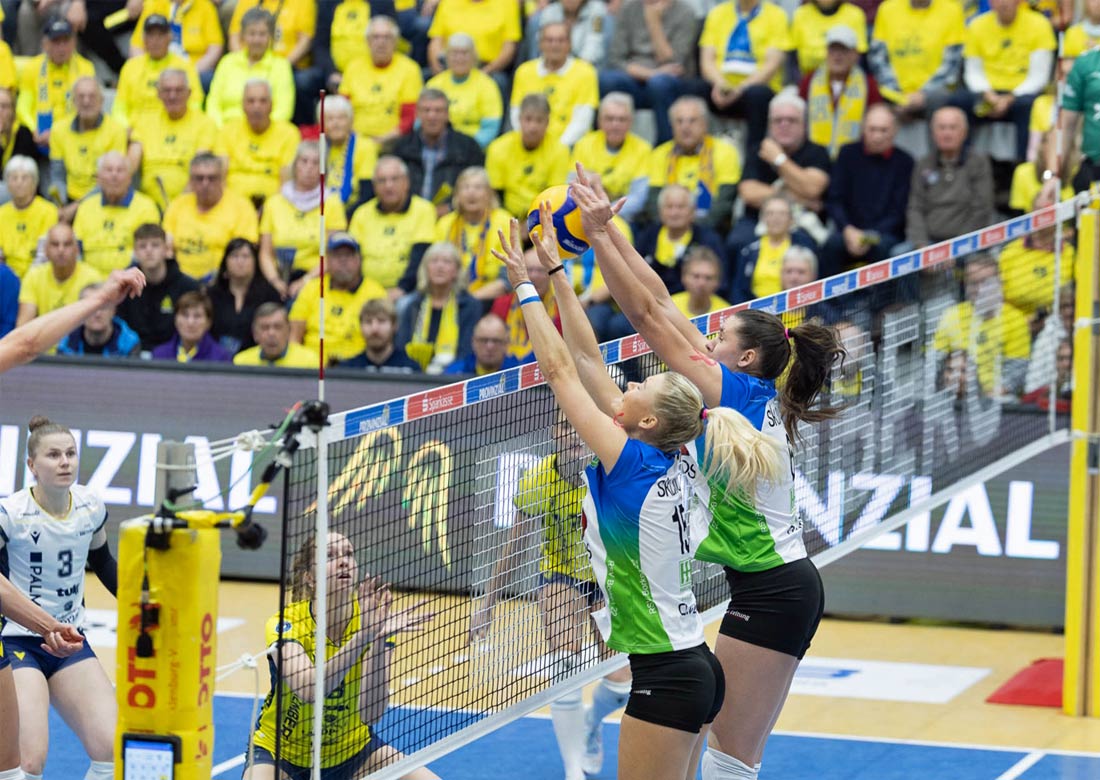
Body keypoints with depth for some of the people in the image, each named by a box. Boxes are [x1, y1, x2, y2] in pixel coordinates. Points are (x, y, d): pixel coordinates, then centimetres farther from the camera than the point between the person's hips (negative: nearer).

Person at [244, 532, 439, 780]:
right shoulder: (284, 625, -22)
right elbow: (310, 690, -41)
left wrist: (378, 640, -38)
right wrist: (364, 635, -50)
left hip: (350, 749, 4)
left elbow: (371, 713, -25)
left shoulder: (373, 619, -13)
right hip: (281, 750, -3)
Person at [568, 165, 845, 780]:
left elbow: (648, 315, -12)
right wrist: (608, 230, 11)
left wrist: (599, 235, -10)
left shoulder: (741, 392, -11)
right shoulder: (754, 397, 11)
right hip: (787, 585, 9)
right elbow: (661, 303, 12)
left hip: (771, 590, -9)